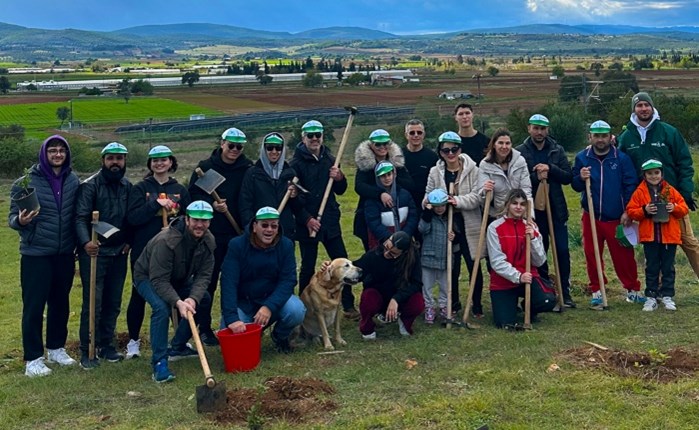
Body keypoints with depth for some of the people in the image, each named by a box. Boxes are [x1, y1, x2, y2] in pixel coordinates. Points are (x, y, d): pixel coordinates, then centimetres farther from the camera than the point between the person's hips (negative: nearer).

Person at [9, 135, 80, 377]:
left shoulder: (73, 181, 3)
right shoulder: (27, 182, -7)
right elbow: (12, 217, -4)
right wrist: (20, 221, -26)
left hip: (65, 254, 4)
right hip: (36, 255, -4)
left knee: (60, 303, 13)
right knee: (34, 306, 0)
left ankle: (56, 349, 29)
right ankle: (33, 359, 7)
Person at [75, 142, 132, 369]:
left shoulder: (127, 187, 9)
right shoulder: (90, 186, -8)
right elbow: (81, 217, -16)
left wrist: (129, 241, 2)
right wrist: (85, 242, -30)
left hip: (119, 253, 5)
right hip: (94, 252, -5)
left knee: (113, 303, 10)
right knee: (93, 303, -5)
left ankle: (106, 345, 23)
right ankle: (86, 351, 5)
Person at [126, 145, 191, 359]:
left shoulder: (181, 190, 8)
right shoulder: (140, 188, 2)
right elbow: (133, 218, -11)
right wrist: (156, 204, -18)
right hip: (144, 251, -1)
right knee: (139, 295, 6)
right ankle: (133, 341, 19)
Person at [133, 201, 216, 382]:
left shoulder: (208, 241, -17)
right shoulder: (166, 241, -36)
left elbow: (204, 275, -18)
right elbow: (158, 280, -37)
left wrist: (193, 298, -36)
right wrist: (178, 302, -49)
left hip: (178, 279, 7)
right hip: (148, 277, -7)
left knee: (204, 299, -2)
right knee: (161, 307, -32)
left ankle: (178, 347, 11)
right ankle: (159, 362, -26)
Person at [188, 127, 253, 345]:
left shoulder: (248, 169, 4)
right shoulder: (205, 166, -1)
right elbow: (193, 194, -2)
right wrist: (211, 205, -19)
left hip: (238, 234, 2)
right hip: (211, 233, -2)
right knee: (208, 281, 4)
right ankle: (204, 327, 14)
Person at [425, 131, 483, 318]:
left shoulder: (472, 169, -6)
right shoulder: (435, 172, 2)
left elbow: (478, 196, -13)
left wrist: (459, 201, -24)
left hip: (469, 226, -2)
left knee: (474, 266, 4)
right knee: (451, 267, 11)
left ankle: (477, 304, 20)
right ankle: (453, 303, 28)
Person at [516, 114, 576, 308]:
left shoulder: (557, 150, 6)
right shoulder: (520, 152, -1)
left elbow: (568, 177, 1)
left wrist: (550, 169, -15)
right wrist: (536, 177, -20)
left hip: (556, 209, 1)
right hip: (533, 210, -1)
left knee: (562, 251, 0)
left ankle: (565, 293, 10)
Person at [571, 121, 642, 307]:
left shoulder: (622, 158, -4)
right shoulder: (582, 158, 1)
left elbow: (631, 186, -3)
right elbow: (575, 186, 6)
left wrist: (628, 212, -9)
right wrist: (580, 178, -17)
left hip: (617, 218, -2)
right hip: (591, 217, 2)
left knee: (624, 255, 3)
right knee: (592, 255, 6)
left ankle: (632, 290, 17)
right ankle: (597, 292, 18)